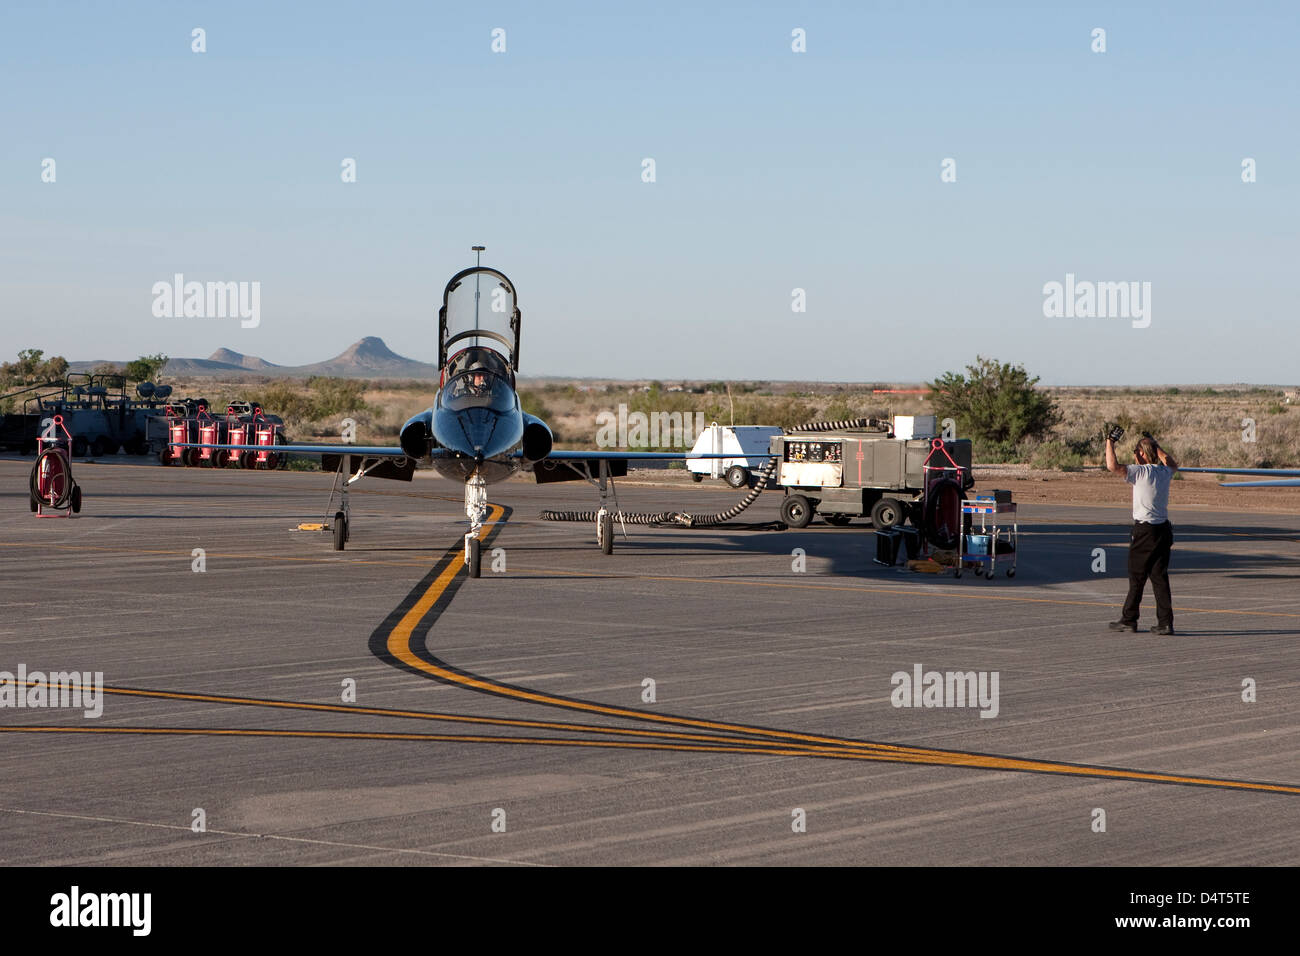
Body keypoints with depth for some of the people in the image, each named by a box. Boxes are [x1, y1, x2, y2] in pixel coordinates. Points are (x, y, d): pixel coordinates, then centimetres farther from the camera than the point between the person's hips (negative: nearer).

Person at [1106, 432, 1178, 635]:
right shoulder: (1164, 472, 7)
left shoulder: (1140, 472, -13)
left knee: (1137, 576, 4)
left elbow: (1112, 466, -22)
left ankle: (1129, 619, 12)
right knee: (1160, 577, 7)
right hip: (1164, 529, 6)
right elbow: (1173, 464, 33)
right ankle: (1165, 622, 2)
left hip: (1145, 531, -6)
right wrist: (1154, 444, 34)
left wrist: (1109, 441, -8)